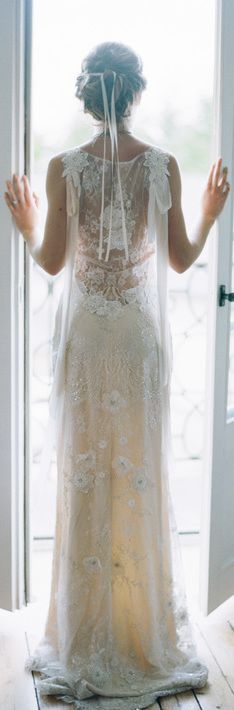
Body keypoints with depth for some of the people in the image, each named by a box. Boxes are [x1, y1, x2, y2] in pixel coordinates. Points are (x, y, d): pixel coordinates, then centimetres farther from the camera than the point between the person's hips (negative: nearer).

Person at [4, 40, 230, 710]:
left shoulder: (64, 167, -7)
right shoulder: (163, 165, -5)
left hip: (83, 335, 0)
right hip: (142, 336, 1)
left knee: (84, 473, 8)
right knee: (144, 474, 10)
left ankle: (85, 639, 18)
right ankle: (147, 634, 20)